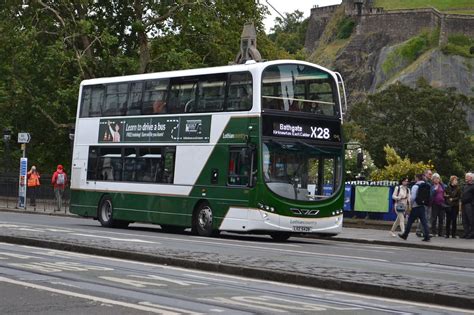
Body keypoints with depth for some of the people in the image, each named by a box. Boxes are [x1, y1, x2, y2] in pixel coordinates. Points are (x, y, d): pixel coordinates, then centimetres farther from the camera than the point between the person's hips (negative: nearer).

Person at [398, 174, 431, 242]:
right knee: (424, 221, 3)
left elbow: (413, 197, -16)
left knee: (410, 221, 7)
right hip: (423, 206, 6)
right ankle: (427, 236, -4)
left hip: (416, 206, -6)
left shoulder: (415, 186, -13)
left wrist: (410, 205, -4)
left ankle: (405, 235, 18)